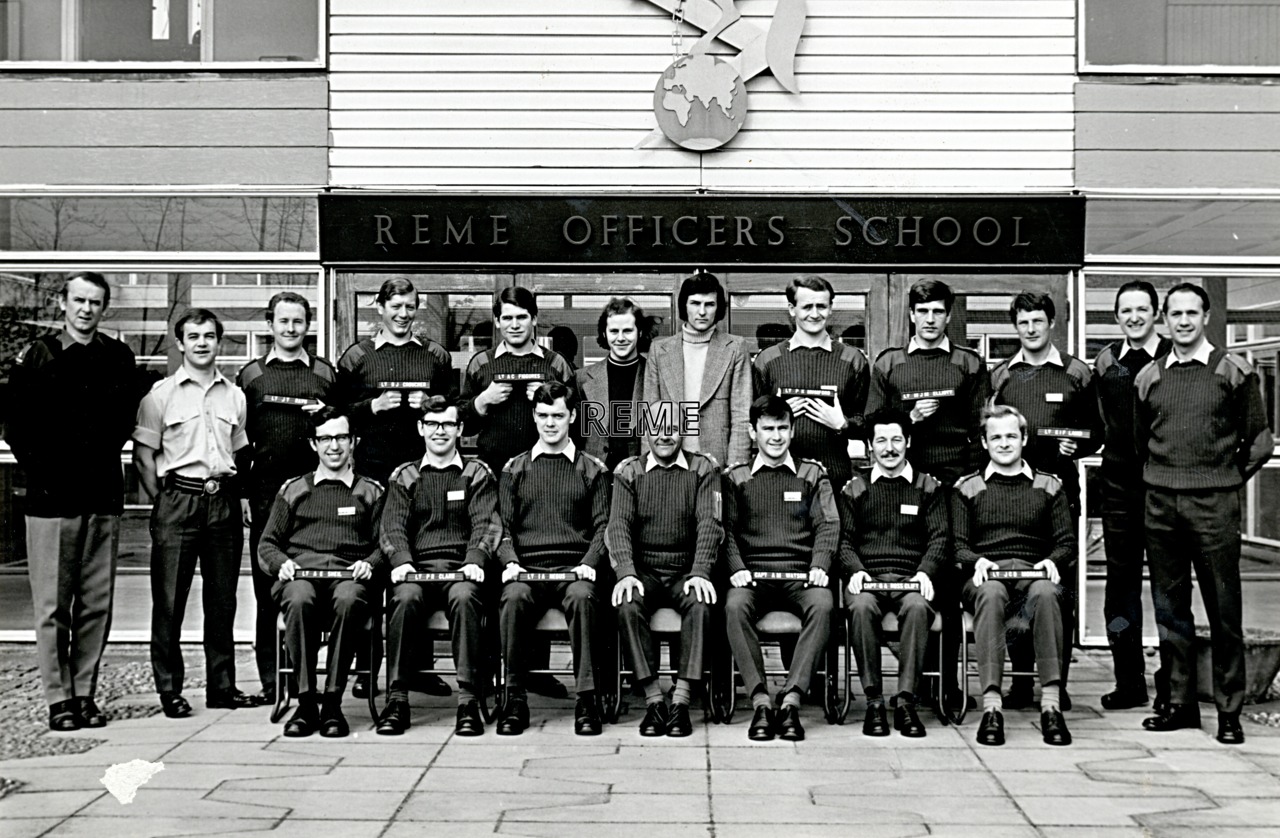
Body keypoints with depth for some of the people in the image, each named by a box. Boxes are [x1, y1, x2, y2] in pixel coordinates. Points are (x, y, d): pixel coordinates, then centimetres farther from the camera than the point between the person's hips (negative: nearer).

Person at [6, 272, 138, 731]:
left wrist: (102, 463, 6)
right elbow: (17, 429, 0)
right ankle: (58, 699, 7)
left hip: (103, 500, 3)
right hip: (52, 499, -3)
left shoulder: (118, 358, 9)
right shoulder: (36, 357, 0)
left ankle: (85, 694, 14)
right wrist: (42, 474, -5)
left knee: (96, 605, 6)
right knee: (52, 606, 0)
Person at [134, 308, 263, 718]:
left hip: (223, 501, 4)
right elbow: (143, 456, 0)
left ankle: (222, 686, 16)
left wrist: (230, 492, 9)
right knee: (169, 599, -3)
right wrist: (162, 502, -5)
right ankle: (169, 689, 4)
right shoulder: (161, 394, 1)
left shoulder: (234, 395, 12)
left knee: (222, 598, 8)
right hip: (177, 500, -4)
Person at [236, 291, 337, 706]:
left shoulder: (325, 373, 13)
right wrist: (241, 491, 3)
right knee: (267, 586, 1)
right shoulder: (251, 374, 12)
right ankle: (271, 679, 7)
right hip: (266, 492, 0)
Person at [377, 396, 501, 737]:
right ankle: (397, 699, -27)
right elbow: (393, 526, 7)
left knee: (465, 597, -35)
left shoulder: (477, 475, 14)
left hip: (461, 569, -1)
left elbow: (486, 524, 2)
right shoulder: (404, 477, 18)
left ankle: (468, 702, -33)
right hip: (417, 567, 1)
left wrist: (475, 561, -17)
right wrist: (401, 562, -13)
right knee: (405, 597, -33)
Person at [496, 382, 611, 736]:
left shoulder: (592, 470, 15)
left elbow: (603, 525, 8)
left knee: (582, 597, -36)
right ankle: (515, 699, -24)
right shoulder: (515, 469, 18)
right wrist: (510, 562, -6)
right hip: (527, 567, 1)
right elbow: (503, 527, 12)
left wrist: (589, 564, -9)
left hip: (574, 568, -1)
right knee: (514, 598, -33)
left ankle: (586, 700, -30)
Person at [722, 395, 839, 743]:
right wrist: (737, 568, -10)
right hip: (753, 572, 0)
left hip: (800, 573, 0)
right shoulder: (736, 478, 16)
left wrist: (819, 565, -11)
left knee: (822, 605, -34)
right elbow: (727, 529, 8)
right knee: (735, 606, -34)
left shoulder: (812, 474, 17)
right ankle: (760, 700, -30)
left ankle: (791, 700, -34)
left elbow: (828, 525, 8)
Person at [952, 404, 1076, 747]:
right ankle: (991, 706, -45)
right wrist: (977, 562, -12)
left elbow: (1067, 543, 13)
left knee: (1045, 592, -37)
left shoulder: (1049, 486, 19)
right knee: (991, 592, -38)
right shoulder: (967, 487, 17)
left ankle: (1051, 704, -40)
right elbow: (958, 545, 9)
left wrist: (1052, 561, -8)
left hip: (1034, 574, 1)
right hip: (984, 577, -1)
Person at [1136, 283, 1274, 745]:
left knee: (1223, 608, -2)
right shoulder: (1148, 377, 11)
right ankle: (1180, 702, 17)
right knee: (1169, 606, 8)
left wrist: (1229, 478, 2)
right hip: (1160, 502, 3)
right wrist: (1159, 478, 12)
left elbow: (1259, 440, 6)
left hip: (1214, 503, -3)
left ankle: (1229, 710, 6)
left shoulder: (1234, 371, 3)